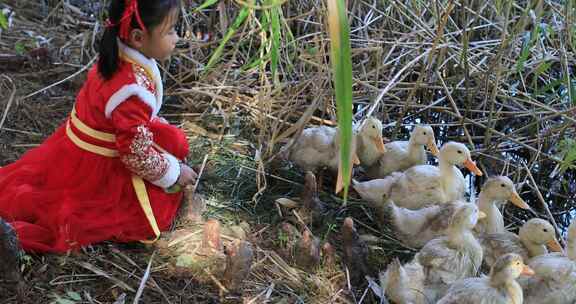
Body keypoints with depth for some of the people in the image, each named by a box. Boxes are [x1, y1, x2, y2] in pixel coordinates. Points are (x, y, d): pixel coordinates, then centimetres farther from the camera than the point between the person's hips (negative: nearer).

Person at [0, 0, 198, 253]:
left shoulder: (117, 59, -4)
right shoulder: (134, 90, -31)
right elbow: (136, 154, -23)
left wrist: (161, 128, 13)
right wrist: (173, 173, -10)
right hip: (95, 171, -8)